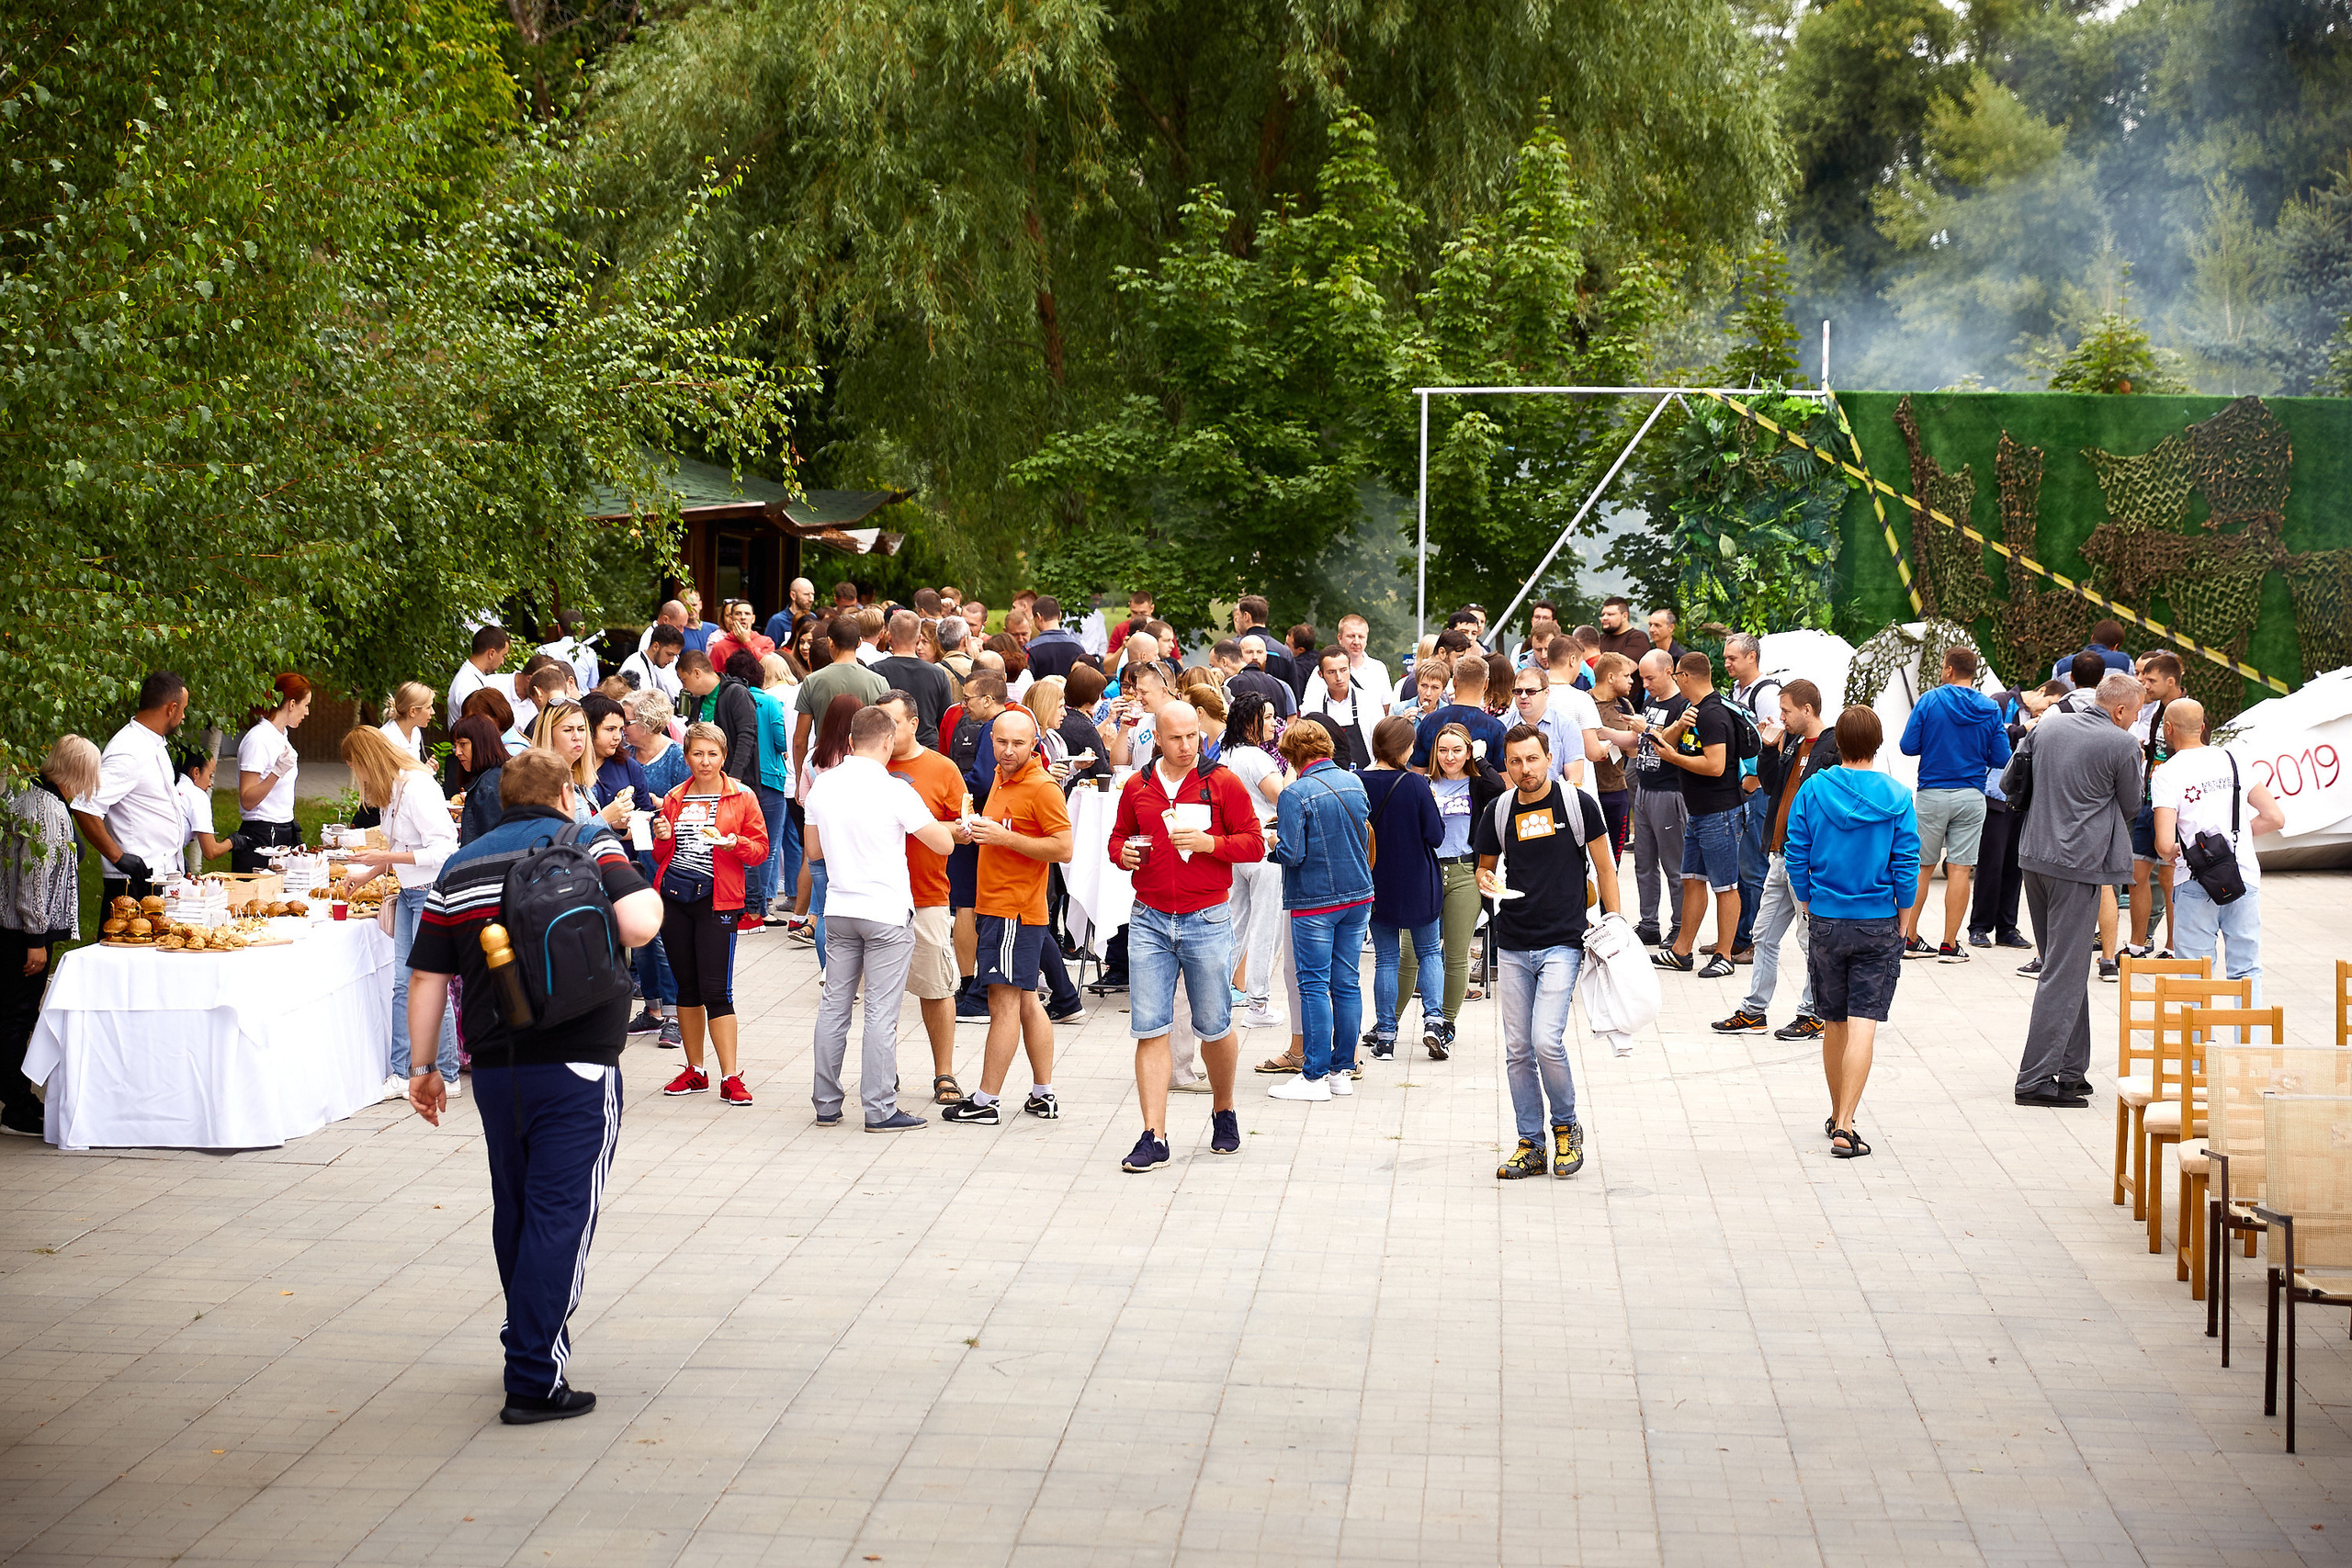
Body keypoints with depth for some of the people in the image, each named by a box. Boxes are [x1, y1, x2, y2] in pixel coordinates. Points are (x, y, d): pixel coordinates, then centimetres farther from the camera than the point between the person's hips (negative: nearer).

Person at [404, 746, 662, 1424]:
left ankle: (528, 1339, 32)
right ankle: (534, 1381, -5)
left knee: (514, 1211, 19)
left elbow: (428, 975, 9)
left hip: (495, 1068, 4)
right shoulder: (591, 847, -2)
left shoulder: (459, 870, 10)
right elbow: (639, 926, -18)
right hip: (577, 1069, -4)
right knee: (559, 1216, -3)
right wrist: (650, 896, 4)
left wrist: (423, 1065, 16)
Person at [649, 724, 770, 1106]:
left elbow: (760, 849, 0)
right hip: (673, 898, 4)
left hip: (717, 900, -4)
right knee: (687, 986, 10)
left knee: (716, 989, -9)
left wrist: (735, 843, -19)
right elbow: (661, 856, 17)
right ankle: (695, 1072, 19)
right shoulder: (675, 799, 12)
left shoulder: (741, 798, 2)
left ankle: (730, 1077, -6)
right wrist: (662, 838, -5)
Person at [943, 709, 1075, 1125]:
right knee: (1026, 1002, 13)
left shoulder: (1042, 788, -14)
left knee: (1004, 1002, -6)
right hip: (996, 904, 10)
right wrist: (978, 829, 8)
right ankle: (1044, 1095, 18)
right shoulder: (1001, 778, 15)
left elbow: (1063, 849, -19)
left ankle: (984, 1102, -3)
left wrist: (1004, 837, -21)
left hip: (1015, 912, -10)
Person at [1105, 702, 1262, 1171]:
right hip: (1150, 921, 2)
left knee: (1214, 1028, 7)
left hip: (1208, 921, -2)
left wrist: (1208, 843, -17)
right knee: (1150, 1029, -4)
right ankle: (1154, 1137, -3)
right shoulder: (1137, 787, 7)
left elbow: (1254, 845, -2)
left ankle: (1223, 1113, 32)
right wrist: (1122, 853, -3)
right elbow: (1118, 836, 20)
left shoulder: (1223, 783, -2)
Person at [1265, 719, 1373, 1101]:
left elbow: (1291, 854, -19)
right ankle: (1343, 1071, 14)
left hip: (1315, 902, -6)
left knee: (1313, 986, -1)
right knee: (1348, 983, 9)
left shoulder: (1295, 794, -16)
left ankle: (1315, 1076, -1)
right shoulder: (1354, 783, 4)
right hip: (1358, 897, 6)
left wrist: (1273, 844, 1)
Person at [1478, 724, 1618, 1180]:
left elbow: (1604, 868, 4)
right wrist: (1486, 881, -6)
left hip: (1563, 943, -4)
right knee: (1518, 1050, 5)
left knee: (1546, 1040, -15)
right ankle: (1530, 1144, 15)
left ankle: (1566, 1126, 7)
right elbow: (1485, 865, 18)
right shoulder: (1498, 813, 4)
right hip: (1513, 947, 4)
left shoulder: (1578, 804, -4)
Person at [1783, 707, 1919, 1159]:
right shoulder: (1897, 798, -7)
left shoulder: (1812, 791, -5)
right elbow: (1907, 863, -5)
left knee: (1834, 1023, 16)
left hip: (1826, 919, 2)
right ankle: (1845, 1127, -16)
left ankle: (1838, 1116, 30)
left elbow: (1796, 855, -2)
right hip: (1878, 924, -2)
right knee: (1863, 1023, -6)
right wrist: (1903, 916, 7)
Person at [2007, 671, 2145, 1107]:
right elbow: (2130, 808, 2)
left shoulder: (2048, 726, 8)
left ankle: (2070, 1071, 20)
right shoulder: (2121, 745, -10)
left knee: (2063, 967, 16)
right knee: (2064, 974, -4)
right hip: (2080, 862, -7)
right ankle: (2036, 1079, -6)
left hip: (2034, 856, 7)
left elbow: (2009, 785, 15)